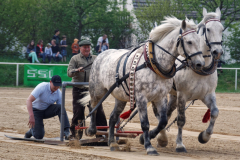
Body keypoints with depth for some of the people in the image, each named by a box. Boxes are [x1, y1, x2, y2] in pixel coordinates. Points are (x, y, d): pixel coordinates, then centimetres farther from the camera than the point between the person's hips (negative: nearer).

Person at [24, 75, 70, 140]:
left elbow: (61, 110, -10)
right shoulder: (42, 87, -27)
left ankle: (66, 131, -27)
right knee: (39, 136, -16)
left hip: (47, 110, 3)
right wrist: (31, 117, -43)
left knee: (60, 107, -27)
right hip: (36, 111, -3)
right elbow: (29, 100, -33)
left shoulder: (59, 93, -15)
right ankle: (32, 130, 19)